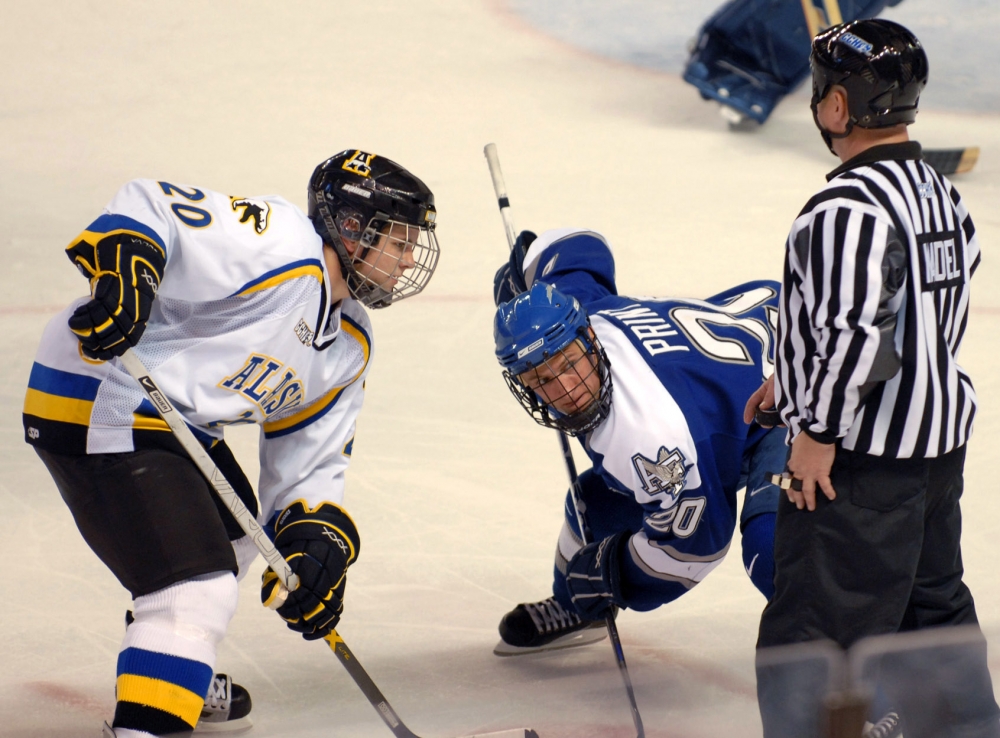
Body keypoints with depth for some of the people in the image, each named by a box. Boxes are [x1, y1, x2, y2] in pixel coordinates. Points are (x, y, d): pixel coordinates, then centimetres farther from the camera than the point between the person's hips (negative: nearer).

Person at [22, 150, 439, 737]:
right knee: (199, 590, -20)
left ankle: (176, 671, 55)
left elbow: (306, 462, 12)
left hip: (180, 422, 11)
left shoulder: (351, 345, 12)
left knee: (229, 536, 33)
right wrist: (123, 265, -42)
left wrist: (319, 535, -5)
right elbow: (150, 207, -23)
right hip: (96, 407, -11)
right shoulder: (279, 243, -17)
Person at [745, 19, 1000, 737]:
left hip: (864, 457, -10)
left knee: (808, 632, -4)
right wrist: (796, 382, 23)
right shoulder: (940, 192, 9)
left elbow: (856, 329, -28)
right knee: (935, 608, 21)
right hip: (941, 442, 10)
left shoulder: (849, 207, -22)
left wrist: (817, 433, -17)